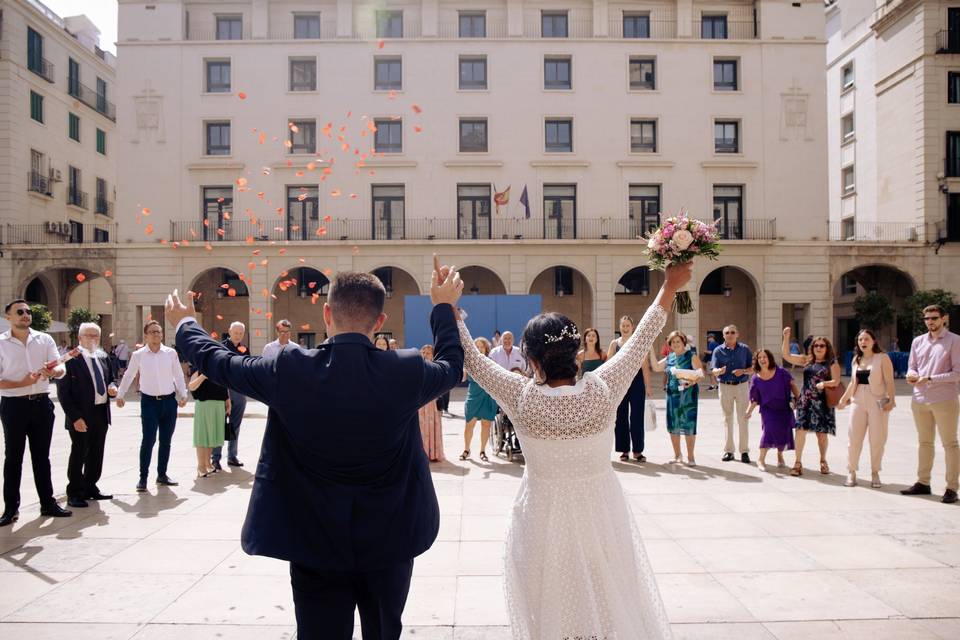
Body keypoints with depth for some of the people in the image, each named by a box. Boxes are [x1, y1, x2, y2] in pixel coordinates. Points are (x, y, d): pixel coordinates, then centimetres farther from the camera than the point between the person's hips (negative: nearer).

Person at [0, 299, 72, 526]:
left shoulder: (44, 339, 5)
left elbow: (60, 367, -3)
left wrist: (54, 371, -26)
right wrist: (21, 383, -20)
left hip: (42, 404, 3)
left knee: (41, 456, 12)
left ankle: (48, 503, 20)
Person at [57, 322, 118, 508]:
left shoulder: (103, 358, 9)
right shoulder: (70, 360, -11)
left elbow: (111, 377, 23)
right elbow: (63, 392, -12)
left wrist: (112, 387, -1)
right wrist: (75, 417, -17)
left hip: (101, 413, 6)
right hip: (81, 416, -6)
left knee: (97, 453, 14)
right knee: (79, 454, 2)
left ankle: (90, 487, 26)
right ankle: (74, 493, 14)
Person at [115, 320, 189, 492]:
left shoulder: (171, 353, 1)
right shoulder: (138, 355, 0)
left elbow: (179, 376, 5)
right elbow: (128, 376, 12)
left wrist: (183, 395, -1)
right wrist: (120, 395, 17)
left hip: (169, 400, 2)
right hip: (149, 401, -2)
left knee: (166, 441, 9)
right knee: (148, 440, -8)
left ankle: (162, 475, 22)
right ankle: (143, 477, 4)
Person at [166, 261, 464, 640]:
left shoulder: (289, 370, -16)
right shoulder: (406, 371, -16)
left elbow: (218, 362, 1)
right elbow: (452, 366, 7)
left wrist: (185, 323, 22)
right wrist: (443, 306, 21)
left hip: (315, 546, 0)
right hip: (388, 542, 1)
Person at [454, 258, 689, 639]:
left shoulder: (522, 398, -21)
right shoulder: (602, 391, -18)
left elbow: (471, 358, -12)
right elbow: (640, 341, -7)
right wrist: (669, 289, 4)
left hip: (544, 518, -1)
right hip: (599, 515, 1)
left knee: (550, 609, 19)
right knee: (609, 601, 22)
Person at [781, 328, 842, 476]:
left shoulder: (832, 363, 3)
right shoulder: (806, 361, 11)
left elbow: (836, 381, -6)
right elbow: (786, 355, 6)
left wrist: (824, 383, -24)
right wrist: (786, 338, -1)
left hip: (822, 402, -2)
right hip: (805, 401, 2)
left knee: (822, 433, 5)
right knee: (800, 429, -7)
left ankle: (823, 461, 26)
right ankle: (798, 463, -2)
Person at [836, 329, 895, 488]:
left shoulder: (882, 358, -2)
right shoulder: (857, 360, 13)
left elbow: (889, 381, -9)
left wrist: (891, 400, -18)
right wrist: (843, 400, 19)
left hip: (877, 402, -4)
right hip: (858, 402, 4)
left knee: (877, 439, 2)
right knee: (854, 438, 2)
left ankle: (875, 473, 14)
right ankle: (851, 472, 9)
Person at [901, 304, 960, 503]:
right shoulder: (918, 341, 10)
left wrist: (930, 379, -18)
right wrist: (911, 375, -7)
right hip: (920, 399, 6)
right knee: (924, 442, 14)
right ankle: (923, 482, 23)